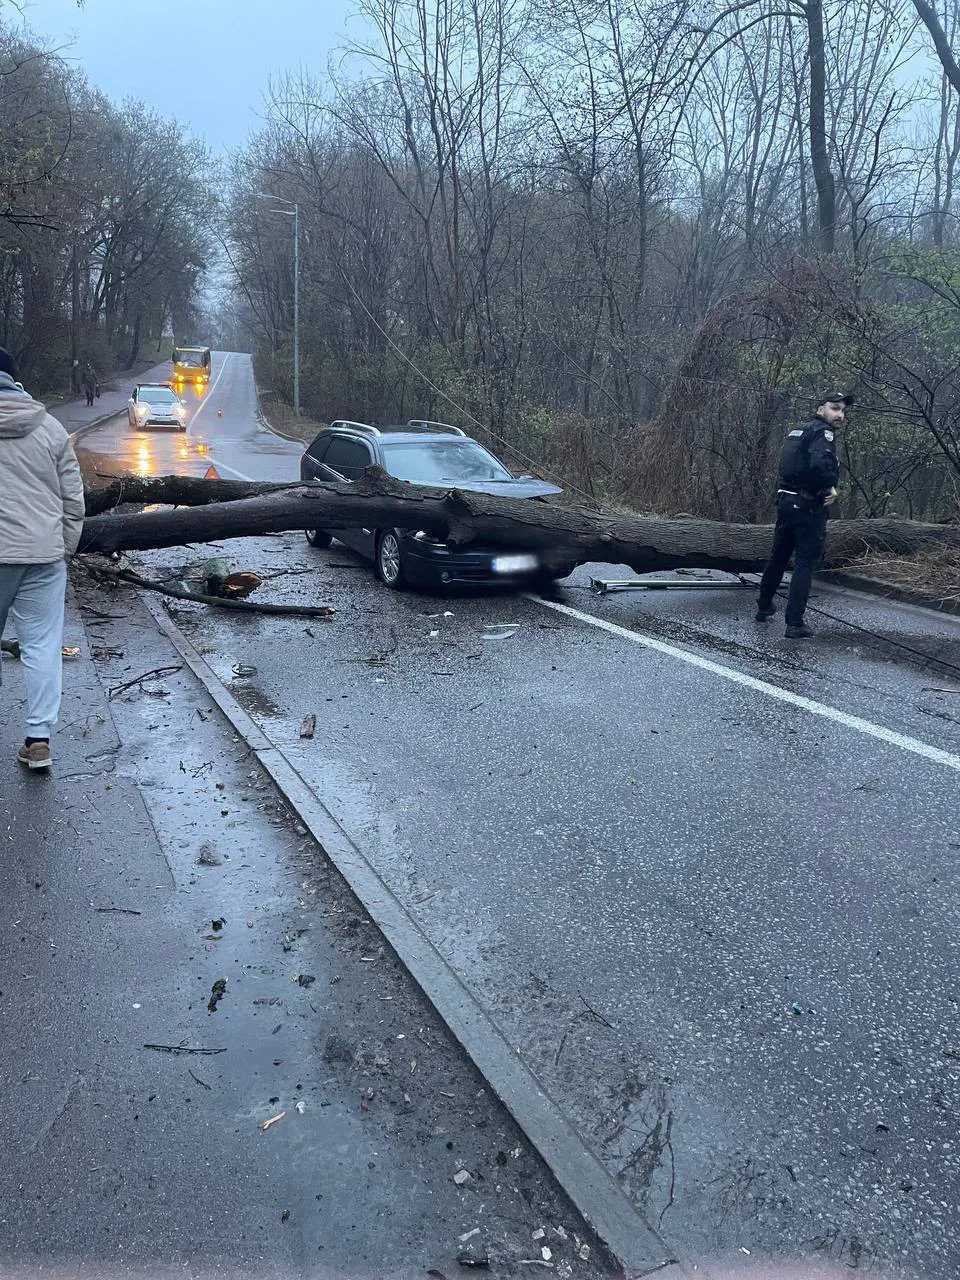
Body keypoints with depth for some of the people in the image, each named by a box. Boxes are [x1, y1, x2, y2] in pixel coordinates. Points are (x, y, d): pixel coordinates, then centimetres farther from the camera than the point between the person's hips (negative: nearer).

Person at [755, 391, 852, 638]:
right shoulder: (822, 432, -12)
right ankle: (794, 623, -5)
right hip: (808, 507, -8)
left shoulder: (799, 430, 16)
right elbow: (820, 463, -31)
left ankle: (764, 606, 34)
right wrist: (830, 487, -13)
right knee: (805, 565, -4)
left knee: (778, 558, 20)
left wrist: (824, 488, 7)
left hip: (786, 501, 8)